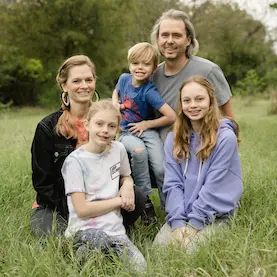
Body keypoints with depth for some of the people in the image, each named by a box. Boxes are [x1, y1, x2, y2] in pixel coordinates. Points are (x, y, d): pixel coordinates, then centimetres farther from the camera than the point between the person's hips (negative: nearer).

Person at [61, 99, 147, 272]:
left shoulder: (119, 149, 4)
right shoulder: (75, 161, -10)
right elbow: (82, 209, -14)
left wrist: (128, 186, 0)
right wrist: (119, 201, -8)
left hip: (115, 229, 5)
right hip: (86, 230, -5)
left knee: (140, 267, -16)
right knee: (98, 240, -37)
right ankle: (85, 254, -6)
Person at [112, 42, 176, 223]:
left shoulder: (149, 92, -17)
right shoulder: (124, 79, 0)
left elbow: (171, 117, -22)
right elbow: (116, 92, 26)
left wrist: (146, 124, -13)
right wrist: (115, 104, 5)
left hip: (147, 131, -3)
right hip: (126, 132, 3)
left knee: (161, 169, -24)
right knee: (138, 150, -33)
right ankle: (145, 201, -21)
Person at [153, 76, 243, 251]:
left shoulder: (225, 137, -11)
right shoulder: (174, 139, 4)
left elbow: (215, 186, -14)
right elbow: (172, 183, -2)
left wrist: (194, 223, -16)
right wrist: (178, 221, -13)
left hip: (215, 213, -4)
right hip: (181, 213, 4)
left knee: (188, 251, -24)